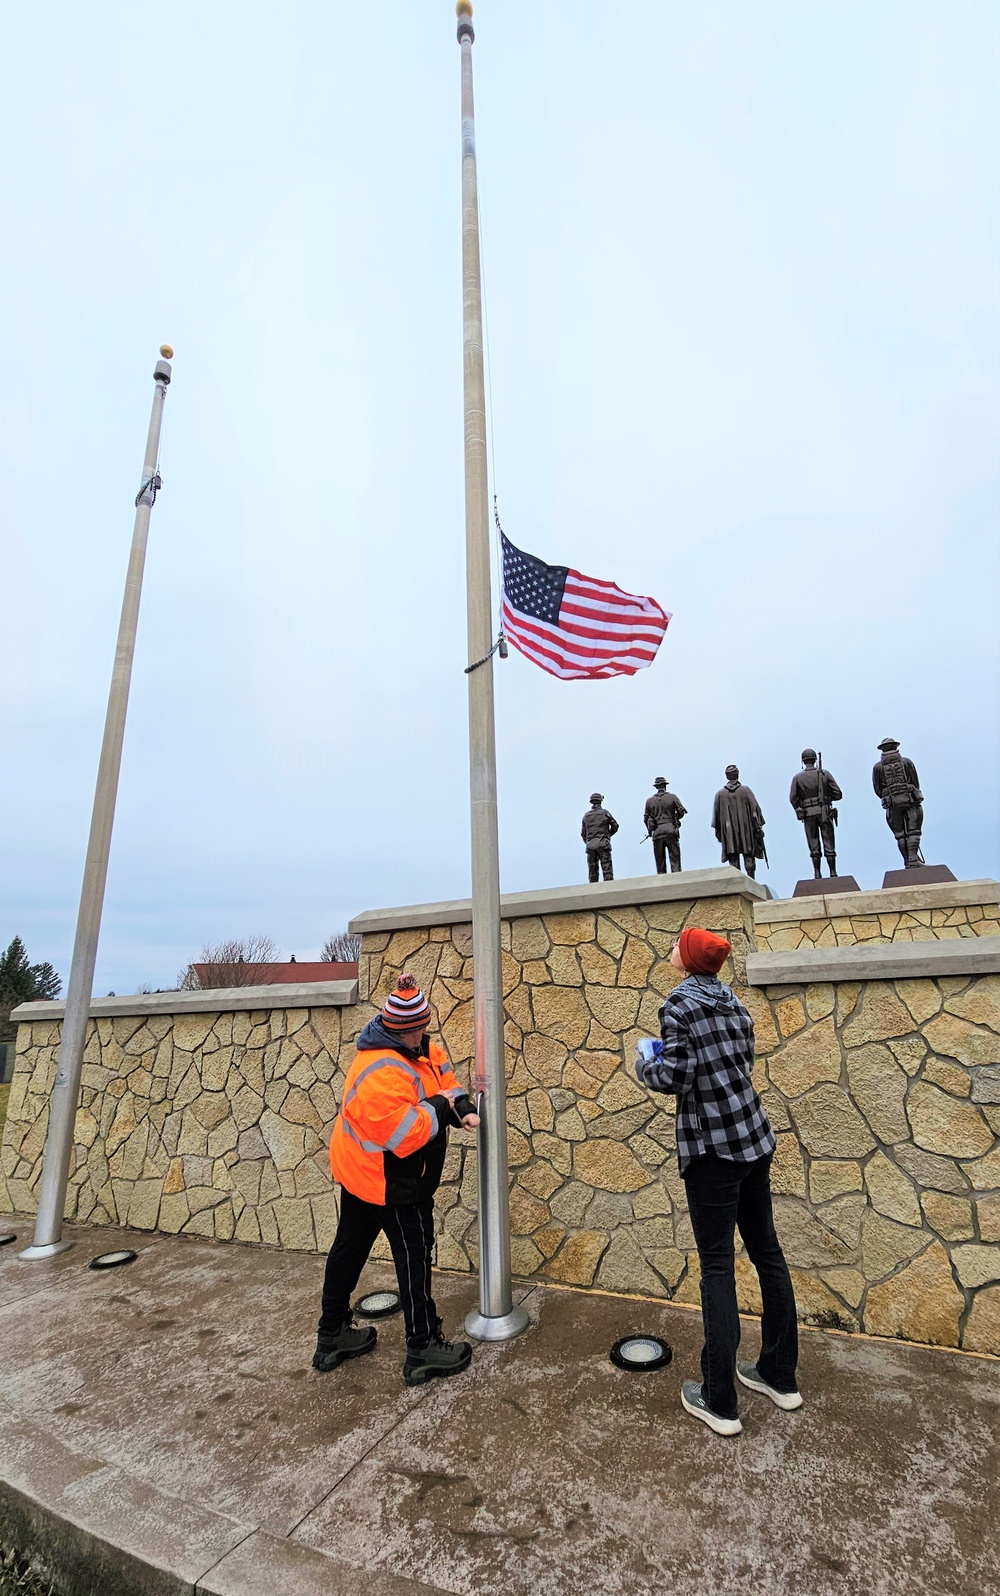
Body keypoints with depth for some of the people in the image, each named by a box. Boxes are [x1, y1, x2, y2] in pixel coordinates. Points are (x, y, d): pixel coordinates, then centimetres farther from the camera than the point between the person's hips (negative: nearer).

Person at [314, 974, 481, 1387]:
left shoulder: (417, 1048, -4)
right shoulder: (384, 1074, -34)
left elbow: (440, 1071, 5)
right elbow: (407, 1135, -35)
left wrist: (460, 1105, -11)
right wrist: (440, 1108, -22)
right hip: (389, 1183, -10)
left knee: (349, 1248, 20)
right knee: (414, 1256, 5)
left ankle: (332, 1336, 38)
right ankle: (423, 1349, 19)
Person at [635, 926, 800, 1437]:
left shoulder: (679, 1004, -15)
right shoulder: (733, 1003, 6)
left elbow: (675, 1077, -19)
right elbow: (744, 1060, 14)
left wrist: (645, 1063, 1)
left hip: (713, 1148, -7)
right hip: (755, 1140, 7)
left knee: (717, 1266, 3)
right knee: (766, 1252, 17)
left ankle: (719, 1402, 13)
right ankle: (780, 1375, 33)